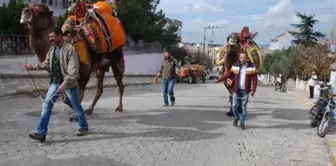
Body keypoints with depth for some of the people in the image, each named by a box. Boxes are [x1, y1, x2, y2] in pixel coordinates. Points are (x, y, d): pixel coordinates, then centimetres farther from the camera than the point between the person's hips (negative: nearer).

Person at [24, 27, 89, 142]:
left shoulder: (70, 49, -16)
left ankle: (83, 127, 31)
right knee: (46, 105, -2)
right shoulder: (52, 49, 7)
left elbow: (73, 69, -22)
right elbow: (47, 64, 15)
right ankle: (41, 133, 2)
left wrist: (65, 83, -28)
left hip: (69, 83, -6)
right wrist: (33, 67, 0)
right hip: (55, 82, 6)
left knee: (76, 107, 10)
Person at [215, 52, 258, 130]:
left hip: (245, 91, -1)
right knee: (235, 105, 3)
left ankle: (242, 123, 15)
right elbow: (227, 74, -1)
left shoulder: (251, 67, -2)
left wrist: (253, 90, -13)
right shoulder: (235, 66, 2)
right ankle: (236, 117, 31)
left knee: (243, 107, 3)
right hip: (236, 90, 1)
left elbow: (255, 80, -4)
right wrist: (219, 80, -12)